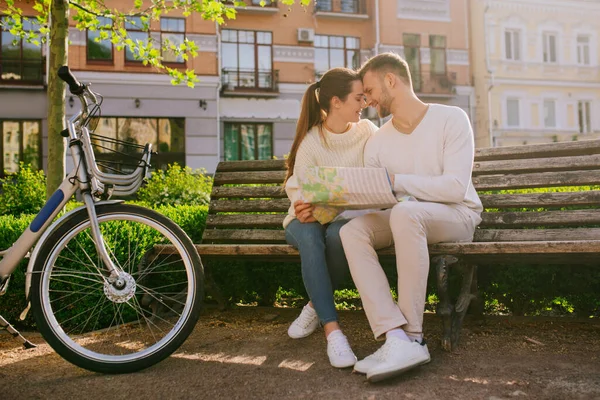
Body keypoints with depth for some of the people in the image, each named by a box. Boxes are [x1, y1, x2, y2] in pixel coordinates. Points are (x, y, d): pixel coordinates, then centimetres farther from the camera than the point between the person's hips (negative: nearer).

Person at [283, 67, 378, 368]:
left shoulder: (367, 131, 0)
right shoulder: (310, 142, -8)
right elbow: (299, 189, -10)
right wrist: (304, 210, -35)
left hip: (347, 217, 1)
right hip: (310, 218, -1)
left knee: (338, 235, -35)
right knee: (309, 237, -36)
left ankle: (316, 305, -11)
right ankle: (332, 329, -36)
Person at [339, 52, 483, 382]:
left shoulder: (451, 119, -8)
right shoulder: (377, 142, 6)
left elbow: (455, 187, -19)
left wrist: (395, 180, -23)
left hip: (457, 215, -5)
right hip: (405, 220, 5)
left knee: (404, 212, -37)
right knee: (352, 230, -23)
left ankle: (413, 336, -30)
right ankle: (396, 338, -34)